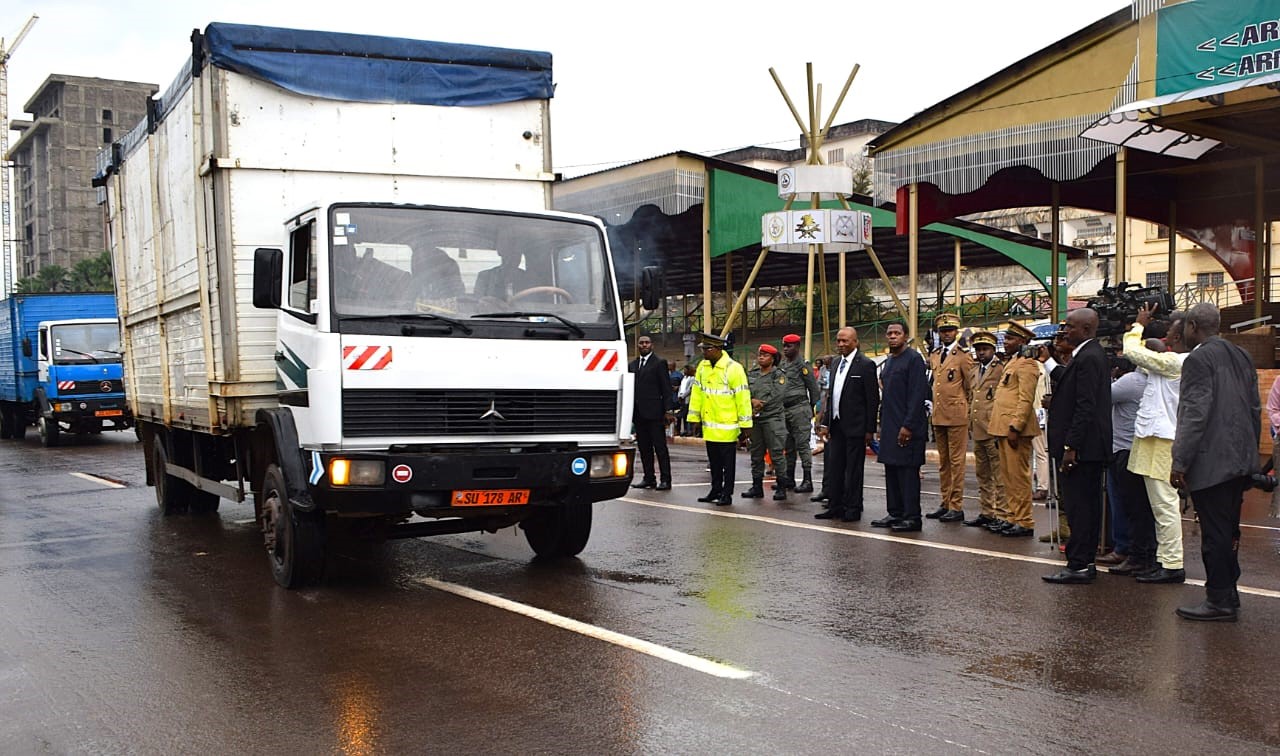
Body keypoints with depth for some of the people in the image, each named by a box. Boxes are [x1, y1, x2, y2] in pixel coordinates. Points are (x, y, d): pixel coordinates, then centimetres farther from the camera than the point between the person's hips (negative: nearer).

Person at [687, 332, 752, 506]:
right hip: (709, 426, 6)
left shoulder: (733, 369, -14)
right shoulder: (702, 367, 6)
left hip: (727, 426, -6)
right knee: (714, 462, 15)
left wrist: (745, 426, -14)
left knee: (727, 463, 2)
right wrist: (694, 417, 10)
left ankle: (727, 495, 9)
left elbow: (743, 398, -14)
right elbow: (697, 392, 12)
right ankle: (716, 491, 25)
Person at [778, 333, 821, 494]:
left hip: (799, 409, -8)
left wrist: (812, 409, -4)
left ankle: (808, 481, -7)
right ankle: (789, 478, 22)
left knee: (802, 445, -8)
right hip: (784, 410, 8)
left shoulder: (802, 366, -9)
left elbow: (814, 389, -7)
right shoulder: (782, 365, 14)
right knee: (788, 446, 13)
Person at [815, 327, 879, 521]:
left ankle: (853, 509, 8)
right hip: (836, 426, 7)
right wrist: (825, 423, 12)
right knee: (834, 468, 9)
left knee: (853, 470, 0)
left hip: (855, 427, -7)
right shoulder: (836, 365, 14)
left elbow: (873, 399, -10)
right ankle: (835, 507, 16)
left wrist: (870, 429, -13)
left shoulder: (865, 365, -9)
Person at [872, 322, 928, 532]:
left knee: (908, 472, -6)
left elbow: (918, 394, -15)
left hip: (907, 428, -9)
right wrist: (882, 424, 17)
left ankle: (912, 518, -1)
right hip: (890, 427, 9)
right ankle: (895, 514, 19)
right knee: (891, 471, 12)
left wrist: (908, 426, -19)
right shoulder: (889, 361, 17)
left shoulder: (913, 358, -9)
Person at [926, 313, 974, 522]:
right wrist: (934, 408, 15)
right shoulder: (933, 355, 14)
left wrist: (967, 410, 0)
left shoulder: (963, 355, -6)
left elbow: (971, 386, -3)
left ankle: (957, 507, 0)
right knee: (943, 462, 12)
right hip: (938, 416, 7)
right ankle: (945, 503, 18)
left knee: (956, 461, -3)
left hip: (957, 416, -7)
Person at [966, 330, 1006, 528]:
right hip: (977, 431, 8)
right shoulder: (974, 371, 17)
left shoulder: (1001, 369, -8)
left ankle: (1001, 515, 0)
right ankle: (986, 513, 21)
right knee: (983, 476, 14)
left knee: (999, 476, -3)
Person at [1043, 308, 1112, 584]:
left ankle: (1078, 566, -2)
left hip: (1082, 447, -11)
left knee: (1079, 507, -6)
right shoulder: (1093, 354, 15)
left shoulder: (1088, 358, -17)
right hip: (1090, 447, 11)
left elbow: (1086, 407, -22)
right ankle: (1086, 562, 21)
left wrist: (1071, 446, -22)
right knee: (1088, 506, 14)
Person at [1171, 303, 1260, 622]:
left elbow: (1195, 415, -18)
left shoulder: (1199, 360, -13)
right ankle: (1227, 595, 22)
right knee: (1228, 530, 15)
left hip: (1211, 461, -9)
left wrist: (1180, 462, -15)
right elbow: (1255, 409, 18)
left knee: (1215, 533, -3)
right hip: (1240, 459, 9)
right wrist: (1250, 449, 25)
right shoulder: (1241, 356, 14)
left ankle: (1220, 601, 1)